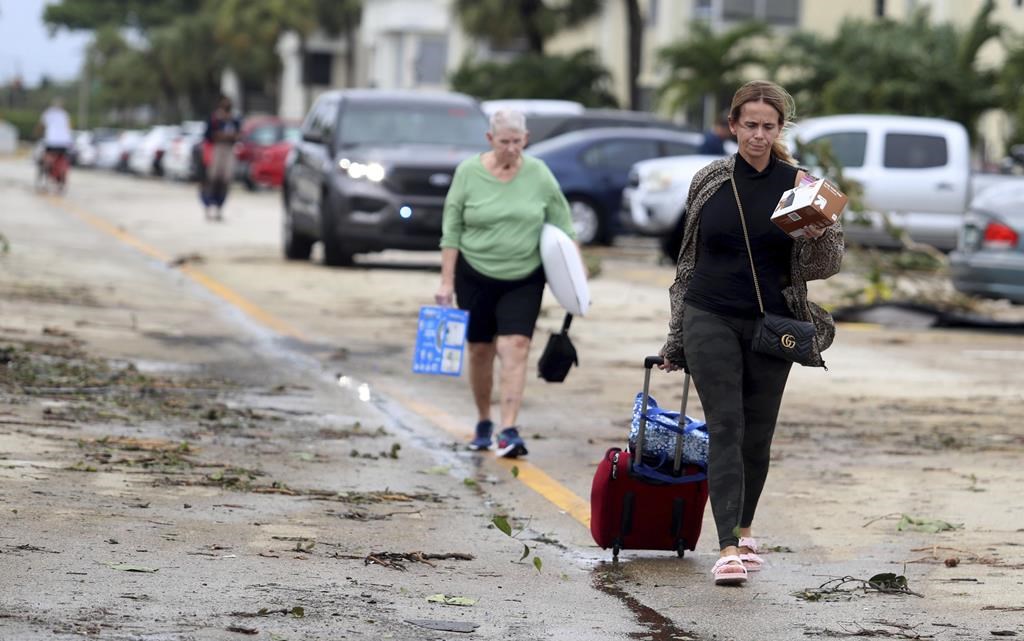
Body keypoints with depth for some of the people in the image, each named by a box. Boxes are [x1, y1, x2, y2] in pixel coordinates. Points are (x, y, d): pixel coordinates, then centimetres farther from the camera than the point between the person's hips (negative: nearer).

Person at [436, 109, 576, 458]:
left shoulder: (539, 174, -2)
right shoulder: (468, 172, -5)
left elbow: (562, 226, 7)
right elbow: (451, 231, -2)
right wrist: (446, 282, -5)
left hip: (524, 278, 0)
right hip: (475, 275, 0)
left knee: (515, 348, -13)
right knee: (480, 350, 8)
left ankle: (509, 430, -16)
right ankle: (483, 423, 26)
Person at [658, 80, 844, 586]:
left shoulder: (797, 184, -1)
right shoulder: (709, 181, 4)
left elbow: (825, 265, 0)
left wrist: (817, 235, -24)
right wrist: (677, 335, 16)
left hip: (772, 325, 0)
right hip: (711, 320, 0)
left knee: (758, 432, 7)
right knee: (725, 427, -10)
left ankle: (744, 528, 29)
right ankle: (728, 547, -16)